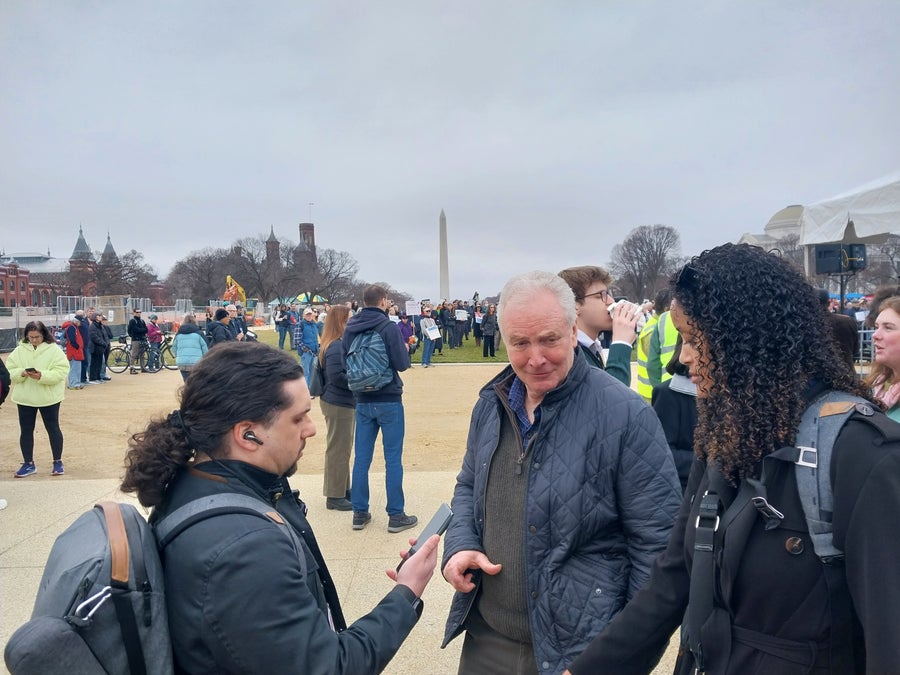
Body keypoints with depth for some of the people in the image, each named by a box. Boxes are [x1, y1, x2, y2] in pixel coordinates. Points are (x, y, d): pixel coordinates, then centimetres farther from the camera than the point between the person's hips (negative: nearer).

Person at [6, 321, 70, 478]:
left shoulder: (54, 350, -7)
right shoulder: (19, 350, 3)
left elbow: (61, 372, -14)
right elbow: (9, 371, 2)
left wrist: (42, 376, -27)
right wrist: (21, 373, -19)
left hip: (48, 397, -3)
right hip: (24, 398, 4)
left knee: (53, 429, 6)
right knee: (26, 430, 9)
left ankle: (58, 462, 18)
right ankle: (28, 464, 21)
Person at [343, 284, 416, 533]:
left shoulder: (350, 328, 2)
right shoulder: (388, 328, -14)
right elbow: (402, 364, -15)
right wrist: (405, 349, 5)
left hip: (362, 401, 5)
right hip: (388, 400, -5)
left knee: (361, 457, 11)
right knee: (393, 458, 3)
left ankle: (359, 512, 18)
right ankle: (396, 515, 9)